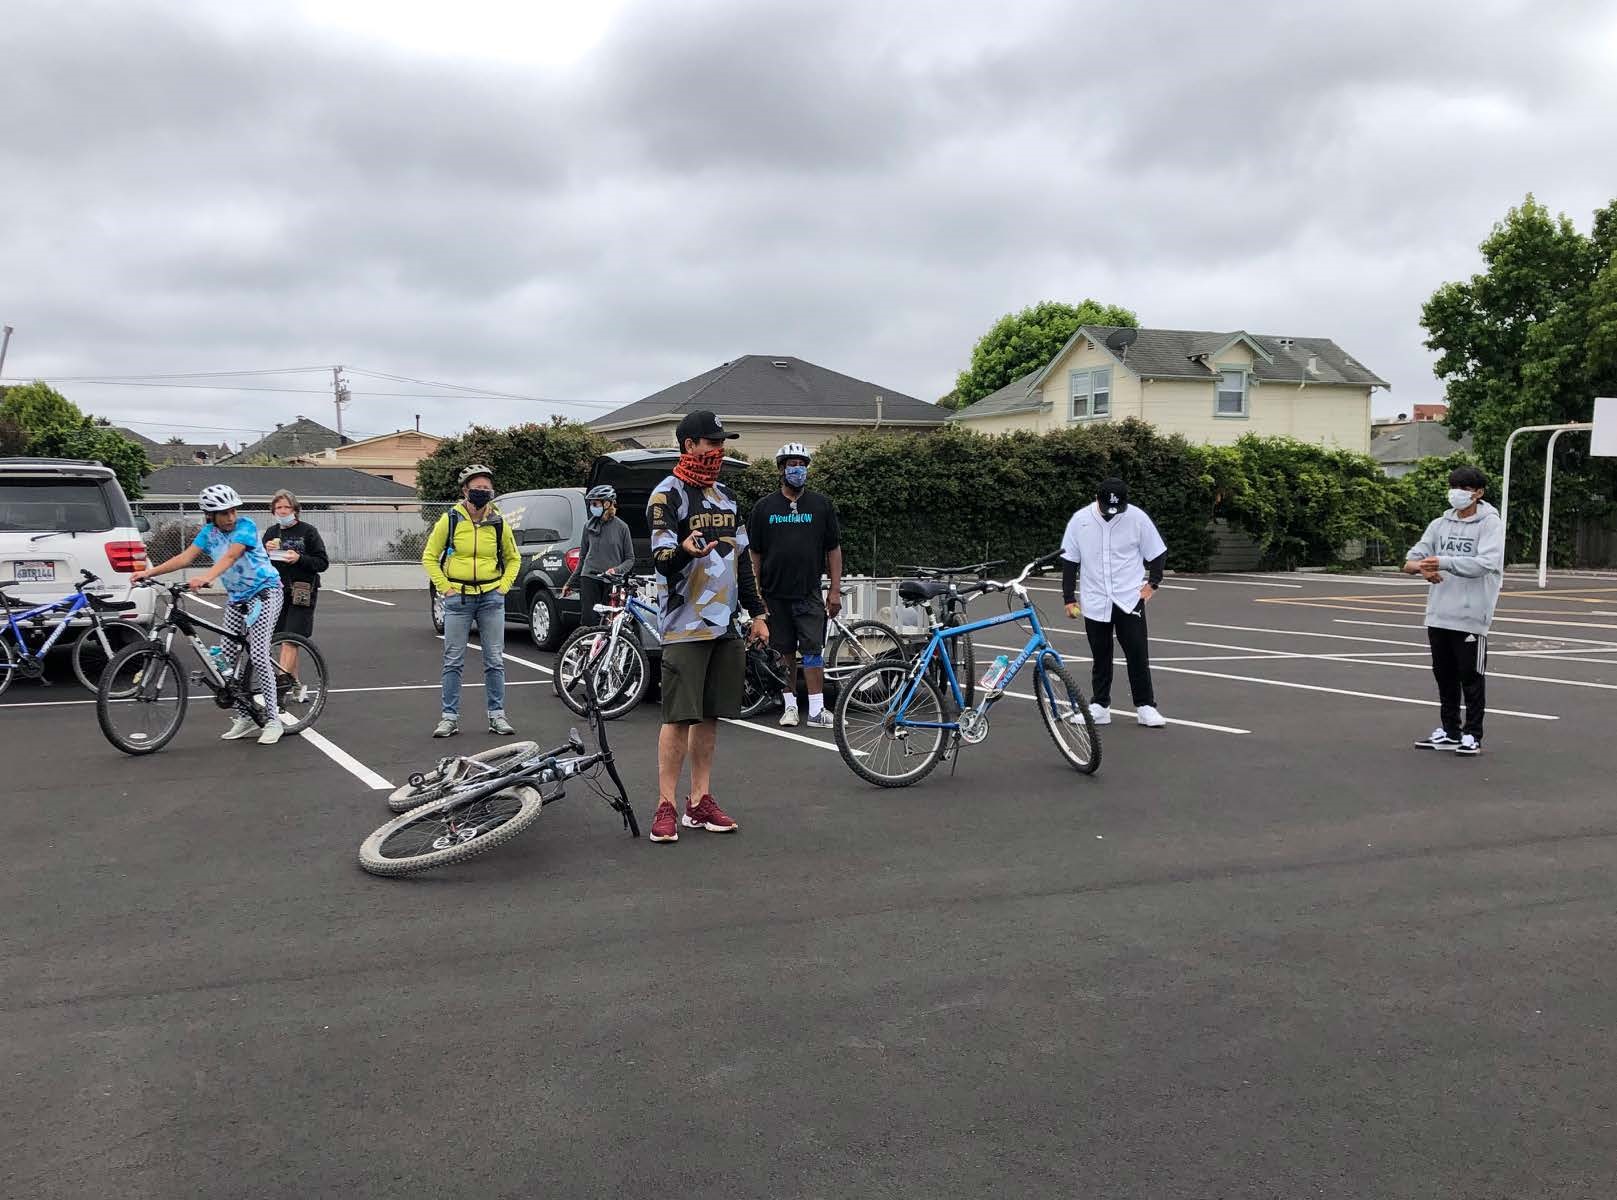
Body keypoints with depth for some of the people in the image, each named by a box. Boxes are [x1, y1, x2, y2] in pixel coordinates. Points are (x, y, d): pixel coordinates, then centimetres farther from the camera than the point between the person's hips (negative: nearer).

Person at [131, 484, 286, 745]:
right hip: (236, 598, 7)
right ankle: (245, 719, 14)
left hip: (264, 592, -7)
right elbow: (185, 557, -7)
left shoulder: (246, 526, -18)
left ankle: (273, 720, -8)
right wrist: (149, 572, -18)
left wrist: (205, 578, -48)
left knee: (258, 656, -16)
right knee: (227, 659, 4)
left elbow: (230, 556, -32)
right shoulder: (209, 532, 1)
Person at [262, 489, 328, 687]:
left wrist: (299, 558, -19)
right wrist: (265, 551, -6)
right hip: (277, 593, 5)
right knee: (286, 641, 9)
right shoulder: (271, 533, 12)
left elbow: (323, 563, -5)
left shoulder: (308, 531, -2)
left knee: (290, 641, -12)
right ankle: (295, 684, 19)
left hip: (301, 594, -5)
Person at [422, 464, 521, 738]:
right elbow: (429, 557, 4)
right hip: (458, 598, -1)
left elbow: (513, 559, 16)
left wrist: (503, 587, 3)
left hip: (491, 598, 2)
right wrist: (444, 588, -4)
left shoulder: (499, 523, 3)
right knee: (453, 661, 2)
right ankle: (450, 717, 10)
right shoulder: (450, 520, -3)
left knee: (494, 661, 5)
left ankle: (497, 715, 13)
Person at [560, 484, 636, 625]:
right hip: (589, 579, 2)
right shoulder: (589, 526, 10)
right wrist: (570, 583, 17)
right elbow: (582, 558, 17)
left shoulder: (621, 527, 2)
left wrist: (617, 570, -14)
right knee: (588, 622, -5)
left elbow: (630, 559, 5)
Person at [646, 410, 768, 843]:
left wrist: (756, 612, 17)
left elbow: (743, 559, 22)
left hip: (724, 624, 7)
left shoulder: (726, 496, 17)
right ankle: (666, 808, 0)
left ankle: (700, 802, 16)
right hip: (685, 625, -7)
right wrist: (685, 551, -37)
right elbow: (661, 559, -15)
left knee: (709, 716, 9)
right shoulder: (667, 495, -6)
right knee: (679, 717, -7)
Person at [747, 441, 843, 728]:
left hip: (809, 594, -1)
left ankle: (816, 710, -6)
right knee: (784, 651, 7)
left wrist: (835, 589, 1)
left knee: (813, 649, -7)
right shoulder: (764, 507, 7)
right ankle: (790, 705, 17)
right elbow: (754, 553, 7)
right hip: (775, 594, 1)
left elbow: (833, 549, 7)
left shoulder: (822, 505, 7)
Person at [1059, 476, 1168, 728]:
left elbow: (1157, 553, 6)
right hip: (1095, 601, 1)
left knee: (1138, 654, -1)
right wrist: (1069, 598, 2)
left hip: (1130, 599, -1)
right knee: (1100, 657, 9)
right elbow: (1069, 561, 4)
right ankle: (1100, 706, 19)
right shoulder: (1080, 520, -5)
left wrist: (1153, 582, -4)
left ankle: (1145, 706, 9)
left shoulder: (1137, 517, -7)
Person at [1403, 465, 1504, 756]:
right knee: (1444, 675, 13)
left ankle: (1472, 735, 13)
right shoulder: (1439, 524, 10)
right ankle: (1449, 731, 25)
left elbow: (1485, 563, -20)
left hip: (1471, 615, -5)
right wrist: (1422, 567, -19)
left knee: (1471, 676, 3)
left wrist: (1443, 562, -30)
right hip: (1438, 614, 5)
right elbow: (1410, 561, 5)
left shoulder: (1490, 524, -4)